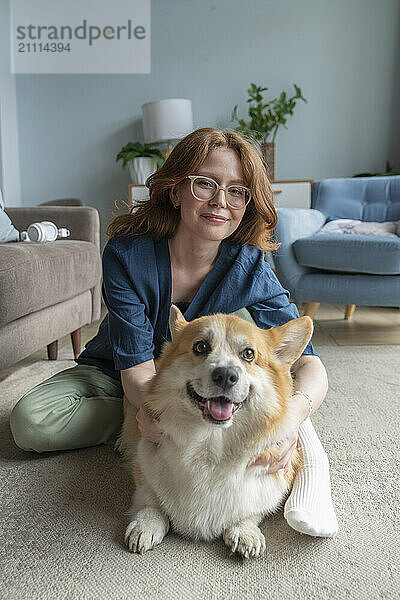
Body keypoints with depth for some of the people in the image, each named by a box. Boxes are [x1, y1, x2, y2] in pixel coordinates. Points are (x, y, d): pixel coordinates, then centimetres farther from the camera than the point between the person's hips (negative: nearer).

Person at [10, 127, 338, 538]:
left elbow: (310, 365, -29)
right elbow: (137, 367, -29)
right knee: (29, 421, -25)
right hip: (116, 375, 1)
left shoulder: (249, 266, -23)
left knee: (239, 319, -28)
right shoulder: (127, 254, -26)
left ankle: (309, 455, -27)